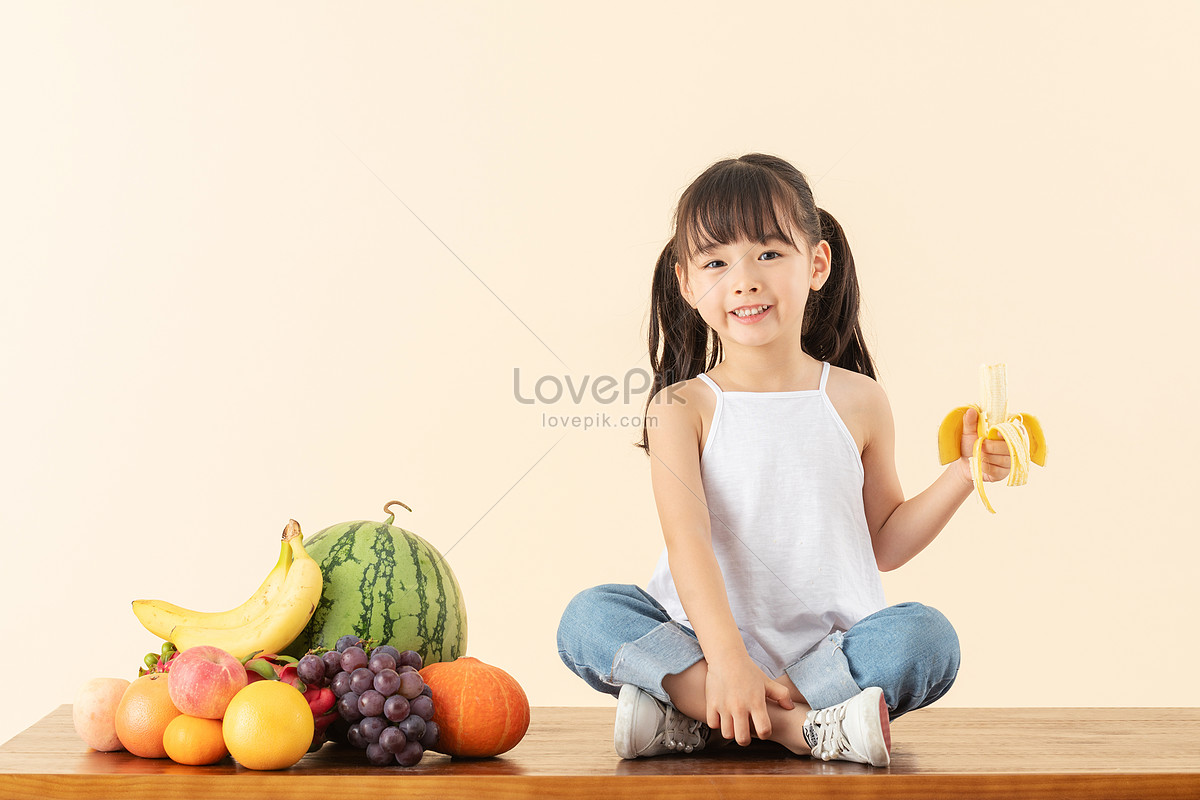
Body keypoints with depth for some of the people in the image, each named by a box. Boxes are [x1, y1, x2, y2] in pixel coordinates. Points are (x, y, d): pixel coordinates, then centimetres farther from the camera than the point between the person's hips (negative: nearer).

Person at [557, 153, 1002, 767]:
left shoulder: (857, 400, 6)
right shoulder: (683, 408, -2)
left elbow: (884, 543, 16)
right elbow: (688, 542, -17)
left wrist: (963, 472, 2)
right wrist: (726, 659, -32)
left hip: (836, 646, 2)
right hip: (704, 643, -1)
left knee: (927, 638, -27)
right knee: (587, 618, -25)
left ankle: (689, 719, -28)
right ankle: (802, 723, -34)